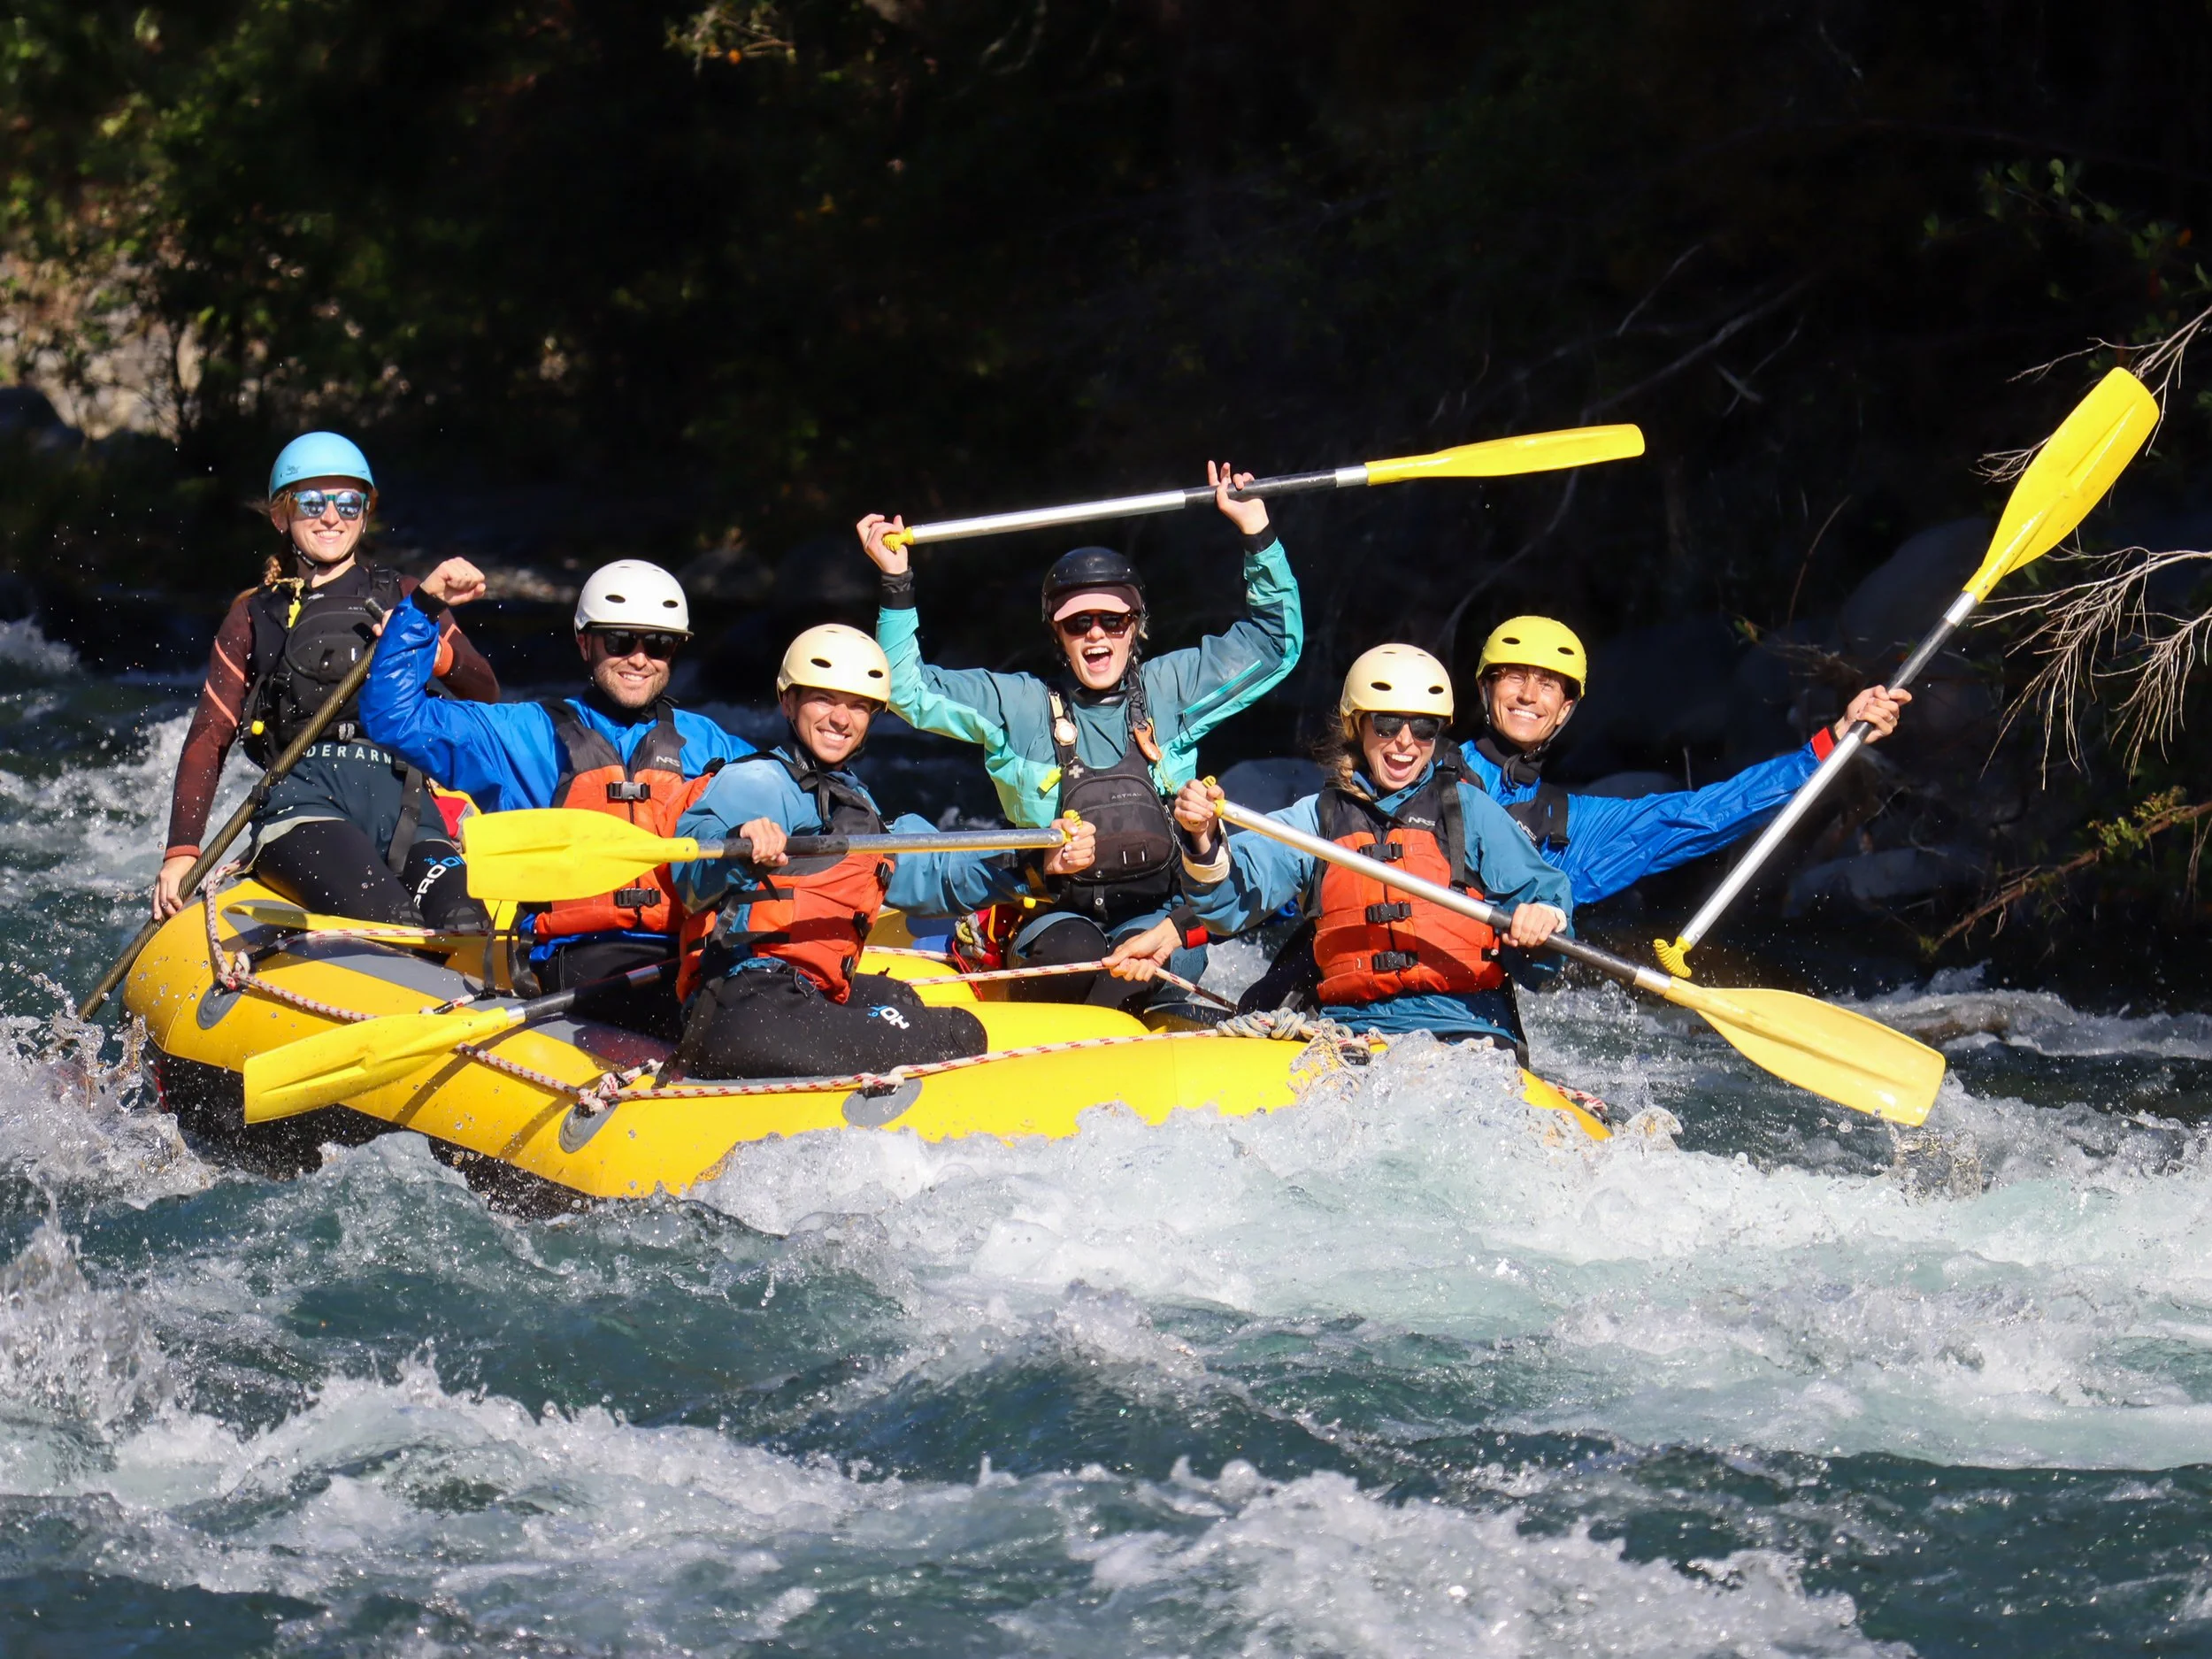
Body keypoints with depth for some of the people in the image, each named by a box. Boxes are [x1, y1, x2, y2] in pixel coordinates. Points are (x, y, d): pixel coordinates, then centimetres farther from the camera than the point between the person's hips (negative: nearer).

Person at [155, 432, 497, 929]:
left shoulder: (402, 599, 25)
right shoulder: (255, 617, 23)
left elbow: (486, 695, 17)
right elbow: (207, 740, 19)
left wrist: (434, 653, -6)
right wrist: (181, 852, 7)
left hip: (400, 794, 2)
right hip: (301, 796, -2)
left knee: (465, 924, -34)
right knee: (389, 919, -37)